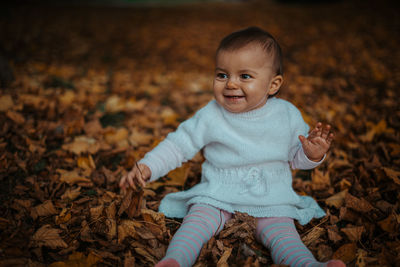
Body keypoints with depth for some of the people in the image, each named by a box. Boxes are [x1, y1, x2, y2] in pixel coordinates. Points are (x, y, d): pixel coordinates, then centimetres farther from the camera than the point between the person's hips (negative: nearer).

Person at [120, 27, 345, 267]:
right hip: (217, 196, 0)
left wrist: (312, 154, -12)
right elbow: (178, 145, 1)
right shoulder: (210, 116, -4)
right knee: (196, 222, -25)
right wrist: (147, 167, -10)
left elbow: (296, 157, 11)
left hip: (271, 201, 0)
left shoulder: (288, 115, 0)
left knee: (282, 234, -24)